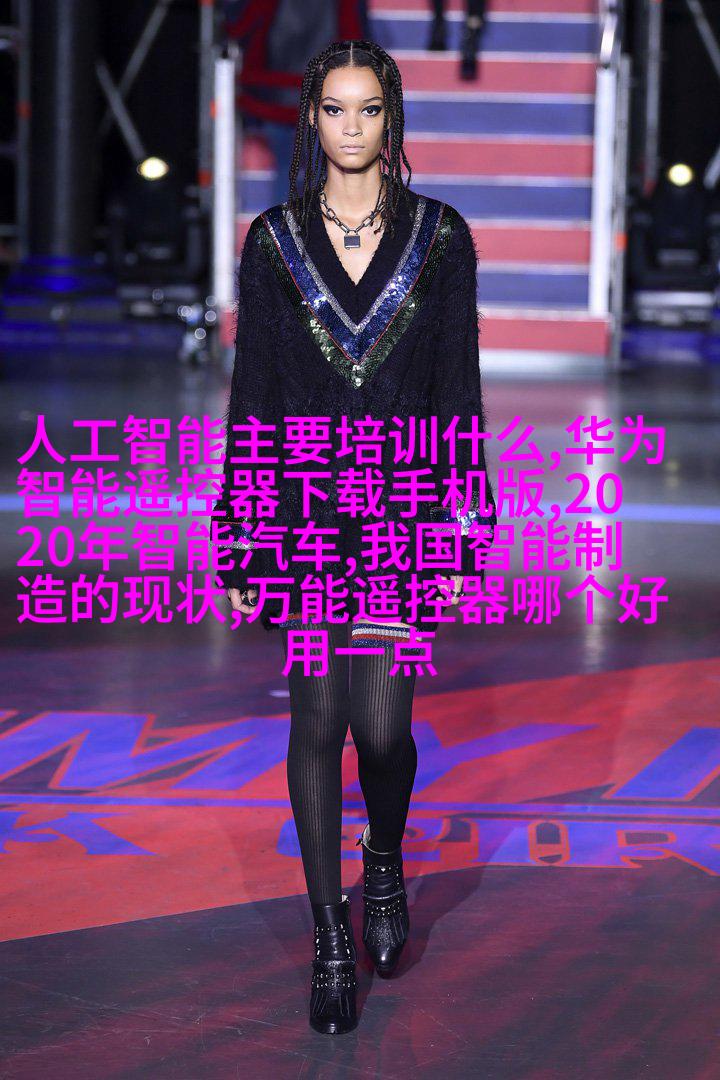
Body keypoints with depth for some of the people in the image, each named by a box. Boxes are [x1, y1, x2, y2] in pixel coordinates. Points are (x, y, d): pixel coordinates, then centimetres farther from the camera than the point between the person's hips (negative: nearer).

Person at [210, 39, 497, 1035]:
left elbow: (459, 390, 3)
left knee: (381, 722, -7)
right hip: (303, 503, 1)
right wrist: (240, 543, 1)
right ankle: (333, 942, 13)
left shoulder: (440, 236, 3)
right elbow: (252, 397, 4)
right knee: (318, 720, 2)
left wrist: (466, 533, -2)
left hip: (403, 506, -1)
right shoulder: (273, 242, 4)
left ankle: (385, 864, 26)